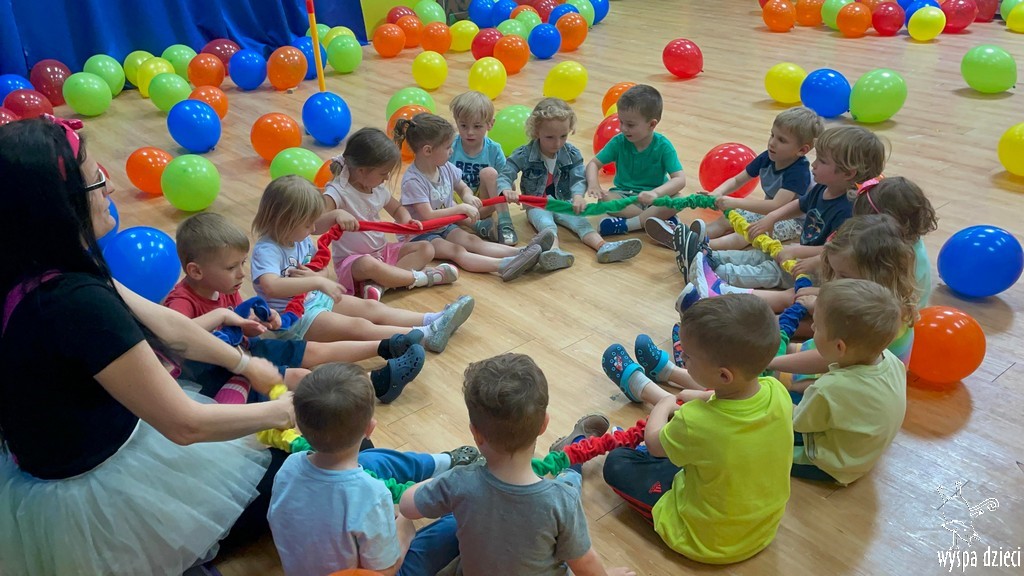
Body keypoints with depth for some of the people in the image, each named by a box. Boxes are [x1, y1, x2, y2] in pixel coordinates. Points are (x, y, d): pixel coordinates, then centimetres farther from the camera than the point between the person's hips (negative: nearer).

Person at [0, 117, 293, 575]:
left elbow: (163, 323, 2)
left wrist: (243, 362, 11)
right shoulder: (75, 302, -37)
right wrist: (281, 411, -13)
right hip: (91, 494, -8)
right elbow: (186, 424, -29)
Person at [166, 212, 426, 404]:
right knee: (297, 376, -20)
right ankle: (376, 383, -18)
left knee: (315, 351, 7)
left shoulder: (224, 288, 1)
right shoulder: (183, 300, -26)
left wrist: (258, 321, -11)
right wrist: (219, 315, -42)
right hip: (216, 376, -9)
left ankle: (384, 347, 14)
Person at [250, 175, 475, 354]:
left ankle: (433, 320, -7)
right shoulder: (267, 250, -22)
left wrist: (312, 276, -7)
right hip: (291, 319, -10)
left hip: (314, 300, 10)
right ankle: (427, 335, -31)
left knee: (371, 307, -1)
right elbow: (271, 286, -40)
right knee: (357, 326, -21)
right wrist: (318, 282, -40)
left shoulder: (301, 240, 4)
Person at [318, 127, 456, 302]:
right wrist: (336, 214, -51)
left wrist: (406, 221, -1)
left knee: (426, 249, -5)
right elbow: (314, 226, -30)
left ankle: (379, 284, -27)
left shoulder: (379, 188, 4)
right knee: (368, 265, -42)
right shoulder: (338, 191, -19)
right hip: (352, 260, -8)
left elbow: (397, 208, 23)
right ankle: (420, 277, -22)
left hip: (382, 251, 8)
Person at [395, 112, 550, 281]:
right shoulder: (413, 181, -23)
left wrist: (468, 197, -7)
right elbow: (429, 216, -27)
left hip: (445, 228, 7)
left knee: (474, 242, -16)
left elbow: (463, 188, 17)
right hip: (419, 235, -7)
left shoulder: (446, 168, 0)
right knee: (457, 252, -29)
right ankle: (504, 266, -53)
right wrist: (461, 208, -27)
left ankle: (521, 253, -36)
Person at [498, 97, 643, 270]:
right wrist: (507, 190, -41)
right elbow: (505, 176, -15)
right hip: (536, 205, -3)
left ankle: (604, 247, -49)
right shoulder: (524, 155, -10)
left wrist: (578, 195, -37)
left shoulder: (572, 154, -3)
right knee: (545, 222, -34)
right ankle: (555, 251, -65)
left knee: (579, 220, -25)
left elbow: (579, 179, -12)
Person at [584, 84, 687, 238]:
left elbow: (680, 179, -21)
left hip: (653, 199, -1)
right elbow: (594, 163, -2)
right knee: (603, 199, -31)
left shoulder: (663, 146, -13)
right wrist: (593, 183, -26)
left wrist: (656, 193, -41)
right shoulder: (619, 142, -7)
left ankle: (625, 224, -29)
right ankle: (662, 220, -29)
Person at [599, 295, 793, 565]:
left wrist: (663, 405, 6)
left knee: (617, 463, 6)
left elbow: (654, 442, -11)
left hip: (706, 541, -5)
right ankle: (641, 385, 45)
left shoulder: (695, 423, -38)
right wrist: (703, 396, 10)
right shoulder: (778, 392, -23)